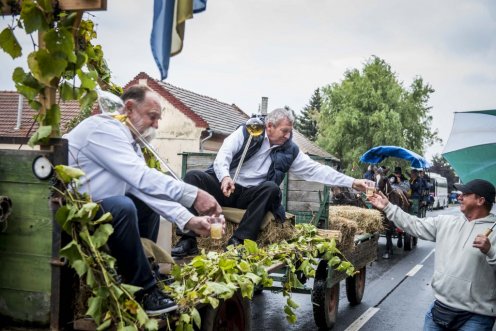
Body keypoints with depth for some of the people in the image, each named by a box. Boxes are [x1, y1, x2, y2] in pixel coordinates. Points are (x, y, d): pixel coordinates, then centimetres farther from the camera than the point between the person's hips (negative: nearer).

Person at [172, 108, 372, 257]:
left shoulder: (289, 151, 7)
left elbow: (316, 170, 5)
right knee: (194, 177, -26)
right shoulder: (247, 132, 0)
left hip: (250, 195, 1)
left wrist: (352, 182, -1)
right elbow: (224, 154, -11)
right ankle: (188, 240, -29)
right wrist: (225, 177, -33)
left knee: (271, 188, -31)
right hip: (224, 186, -1)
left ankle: (239, 242, -35)